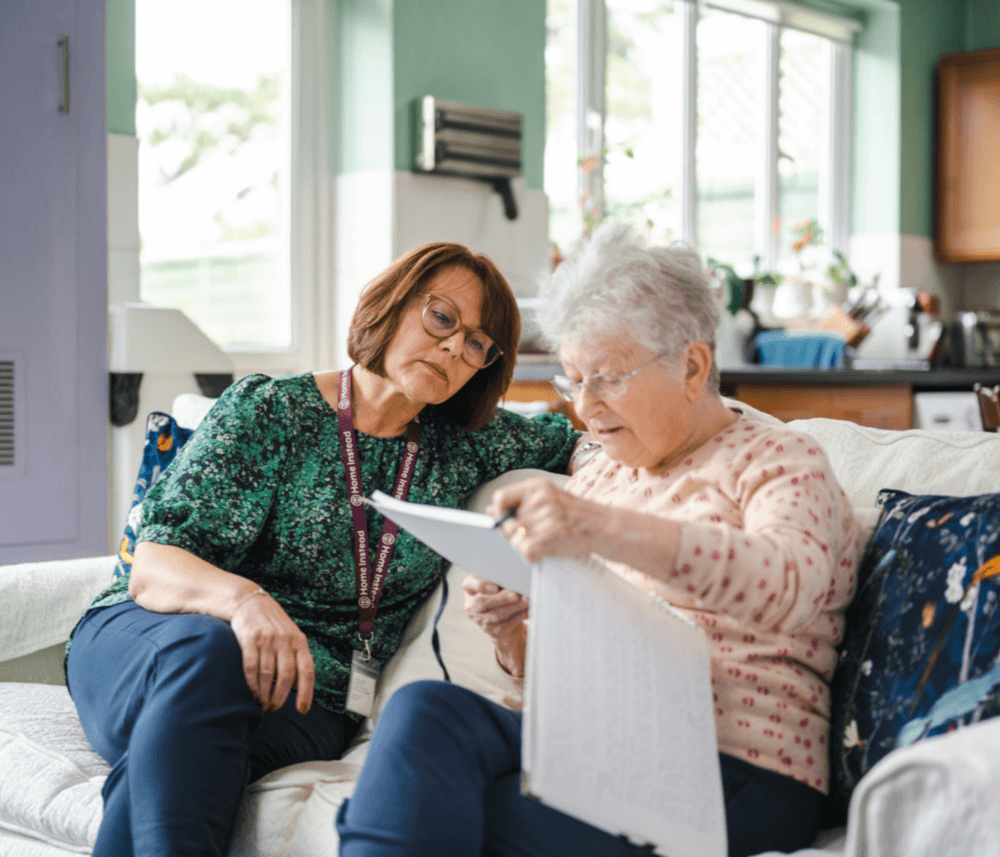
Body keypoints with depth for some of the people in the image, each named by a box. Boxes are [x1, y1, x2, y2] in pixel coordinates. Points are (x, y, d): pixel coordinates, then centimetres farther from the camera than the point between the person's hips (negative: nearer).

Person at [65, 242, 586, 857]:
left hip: (306, 701, 2)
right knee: (206, 651, -40)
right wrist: (242, 598, -32)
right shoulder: (270, 411, 0)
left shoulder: (463, 446, 13)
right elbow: (153, 567, -9)